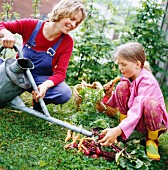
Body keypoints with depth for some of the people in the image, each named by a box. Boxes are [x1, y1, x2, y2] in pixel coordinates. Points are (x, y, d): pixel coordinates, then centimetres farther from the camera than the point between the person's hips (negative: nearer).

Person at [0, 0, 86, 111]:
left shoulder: (67, 42, -13)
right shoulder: (31, 25, -15)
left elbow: (60, 73, -17)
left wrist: (46, 85, -39)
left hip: (41, 79, 0)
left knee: (65, 94, -30)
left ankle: (38, 102, 0)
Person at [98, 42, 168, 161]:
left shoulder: (147, 81, -26)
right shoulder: (128, 78, -1)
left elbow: (138, 110, -38)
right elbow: (117, 103, 9)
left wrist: (118, 130, -48)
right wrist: (109, 94, -14)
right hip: (133, 118, 6)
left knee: (149, 103, -40)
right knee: (122, 86, -14)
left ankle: (152, 140, -13)